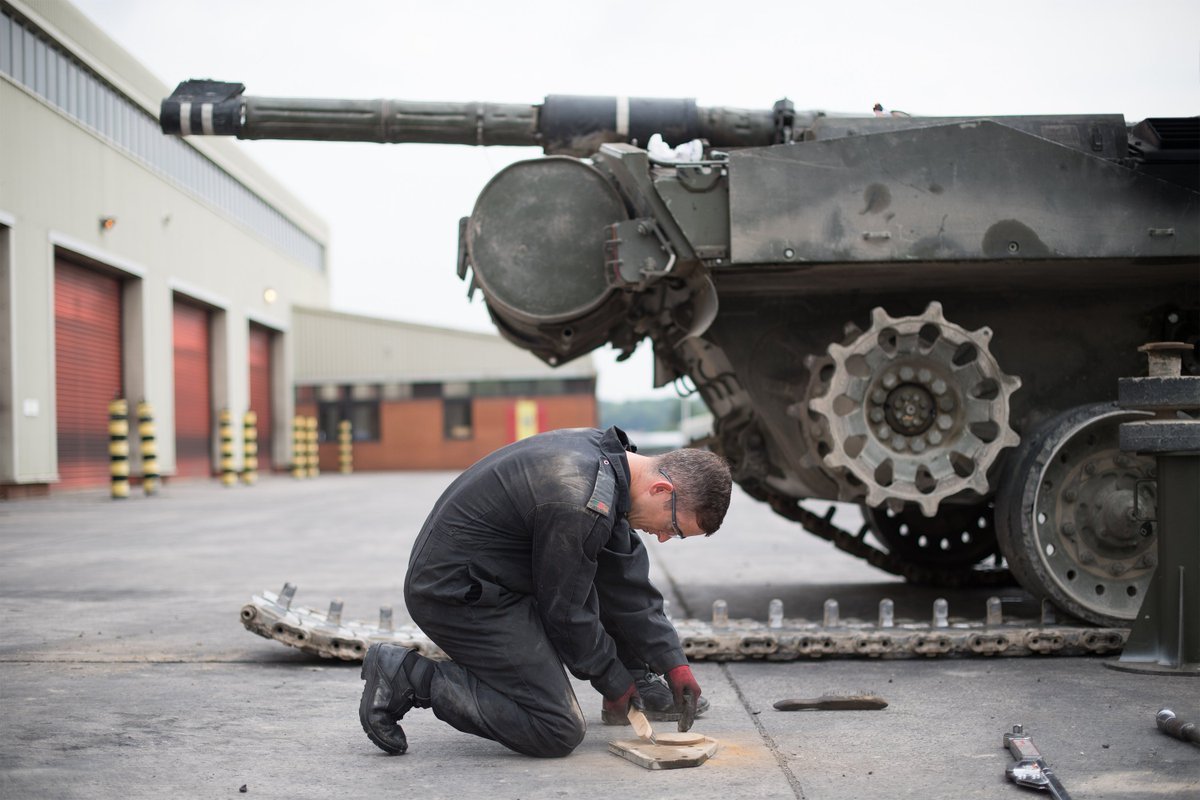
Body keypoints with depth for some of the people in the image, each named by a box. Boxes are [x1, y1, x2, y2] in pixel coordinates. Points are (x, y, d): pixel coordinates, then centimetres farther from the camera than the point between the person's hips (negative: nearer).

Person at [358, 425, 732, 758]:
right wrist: (614, 682, -1)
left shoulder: (608, 452, 2)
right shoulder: (579, 505, -28)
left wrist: (673, 663, 9)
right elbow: (565, 611, -16)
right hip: (456, 595, -10)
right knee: (559, 733, -9)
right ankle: (407, 675, -7)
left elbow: (626, 582, 10)